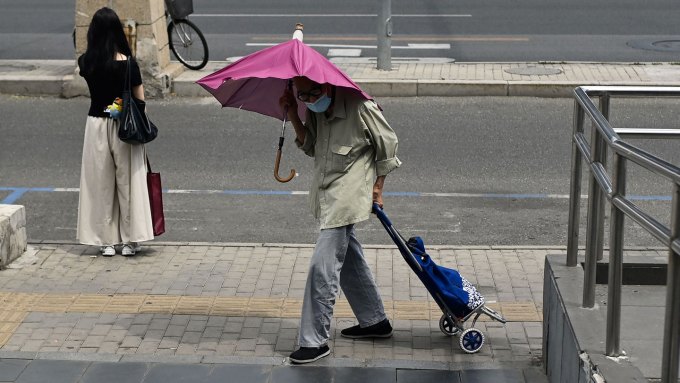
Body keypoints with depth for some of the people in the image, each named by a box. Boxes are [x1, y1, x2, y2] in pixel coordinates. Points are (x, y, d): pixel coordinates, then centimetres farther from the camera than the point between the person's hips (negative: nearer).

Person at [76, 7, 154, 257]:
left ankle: (106, 241, 15)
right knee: (128, 182, 8)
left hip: (97, 126, 2)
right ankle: (130, 240, 12)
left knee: (100, 184, 11)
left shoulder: (86, 63, -7)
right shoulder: (128, 63, -13)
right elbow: (140, 101, -6)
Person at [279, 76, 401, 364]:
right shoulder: (316, 111, 4)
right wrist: (293, 116, -5)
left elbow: (387, 144, -7)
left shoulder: (359, 107, -17)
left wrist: (377, 187, -2)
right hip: (328, 197, 9)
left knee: (322, 267, -12)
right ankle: (375, 321, 36)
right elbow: (310, 146, 9)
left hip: (346, 199, -9)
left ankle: (315, 341, -5)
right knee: (350, 260, 20)